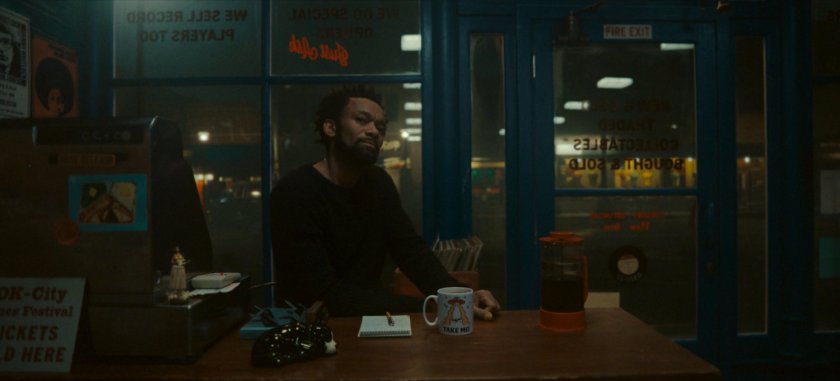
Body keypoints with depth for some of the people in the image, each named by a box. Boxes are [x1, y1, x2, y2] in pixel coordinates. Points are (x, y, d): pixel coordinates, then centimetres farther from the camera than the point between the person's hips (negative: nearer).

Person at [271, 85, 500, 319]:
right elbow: (325, 293, -25)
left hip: (367, 319, 6)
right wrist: (426, 307, -29)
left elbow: (411, 250, -3)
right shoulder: (294, 192, -19)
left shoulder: (378, 183, 3)